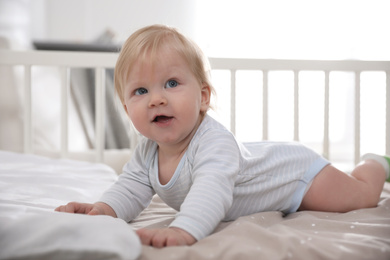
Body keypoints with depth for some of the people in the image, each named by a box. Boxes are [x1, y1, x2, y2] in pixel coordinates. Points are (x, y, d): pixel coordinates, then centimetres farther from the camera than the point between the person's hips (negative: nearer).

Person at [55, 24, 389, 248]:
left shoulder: (214, 143, -46)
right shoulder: (147, 152, -19)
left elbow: (212, 189, -63)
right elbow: (132, 188, -15)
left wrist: (184, 229, -81)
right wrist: (104, 209, -38)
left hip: (296, 171, -7)